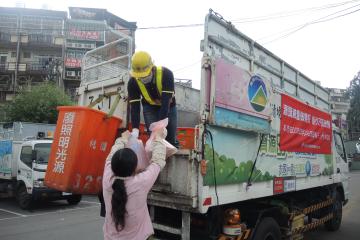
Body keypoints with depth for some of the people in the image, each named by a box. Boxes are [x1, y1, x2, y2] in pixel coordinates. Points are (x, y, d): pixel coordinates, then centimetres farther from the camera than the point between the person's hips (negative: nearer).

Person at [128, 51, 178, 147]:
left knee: (172, 139, 6)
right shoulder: (133, 82, -28)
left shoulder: (166, 74, -37)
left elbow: (166, 101, -42)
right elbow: (134, 107, -28)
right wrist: (135, 129, -39)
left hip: (168, 106, -1)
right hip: (150, 107, 1)